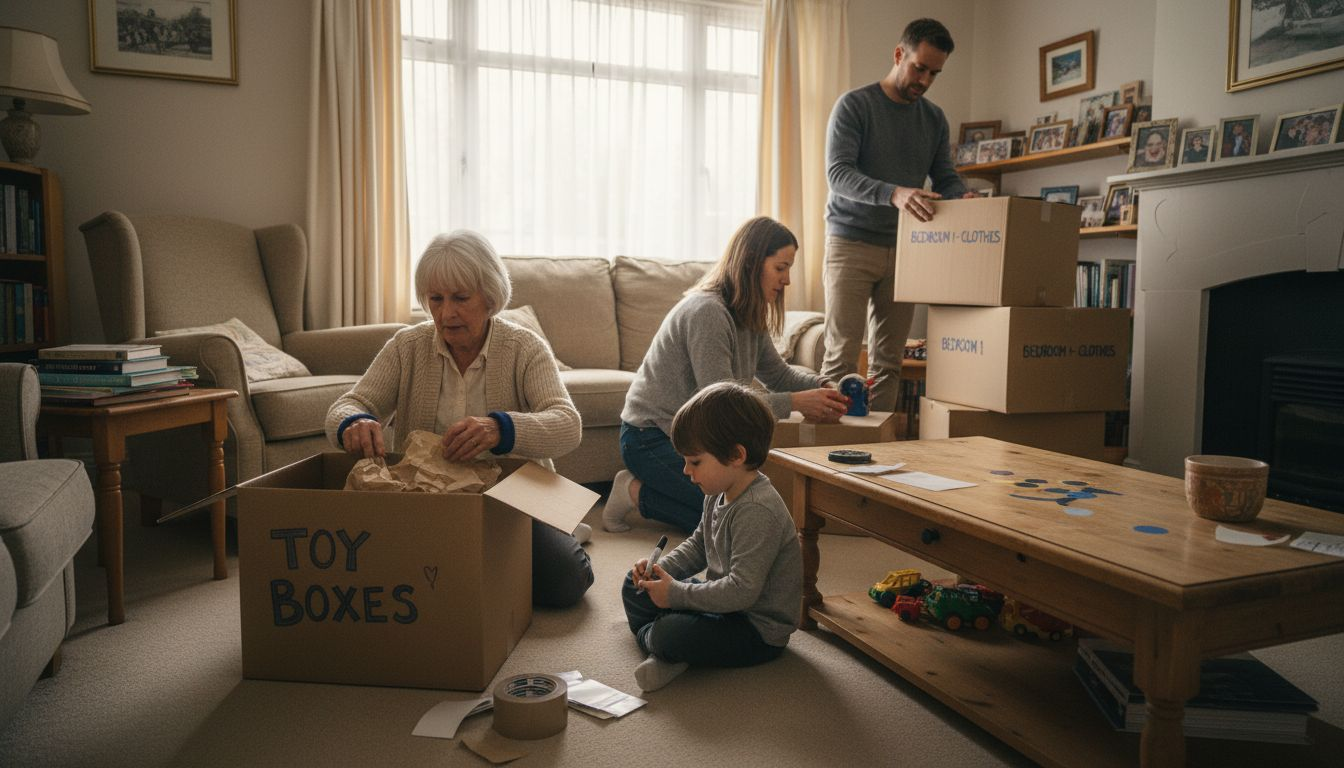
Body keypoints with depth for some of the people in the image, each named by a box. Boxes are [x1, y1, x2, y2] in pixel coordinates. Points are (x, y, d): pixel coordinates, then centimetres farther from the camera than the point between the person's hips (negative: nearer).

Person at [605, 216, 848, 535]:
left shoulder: (748, 317, 8)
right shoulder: (707, 312, -24)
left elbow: (779, 374, 13)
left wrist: (823, 387, -7)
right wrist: (797, 402, -26)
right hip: (653, 438, -10)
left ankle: (644, 489, 11)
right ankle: (638, 492, -1)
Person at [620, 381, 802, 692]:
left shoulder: (757, 511, -30)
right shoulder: (719, 494, 0)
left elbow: (743, 591, -33)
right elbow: (698, 546, 16)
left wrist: (677, 594, -25)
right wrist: (660, 568, -2)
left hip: (759, 631, -10)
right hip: (724, 600, 10)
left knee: (669, 636, -32)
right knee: (634, 585, 14)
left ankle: (647, 634, 2)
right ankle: (662, 649, -8)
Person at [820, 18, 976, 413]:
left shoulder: (934, 118, 13)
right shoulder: (854, 105, -4)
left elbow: (945, 177, 13)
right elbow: (838, 173, -16)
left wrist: (964, 196, -12)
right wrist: (893, 193, -32)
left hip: (903, 248, 5)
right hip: (851, 244, -5)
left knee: (889, 361, 6)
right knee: (841, 356, -8)